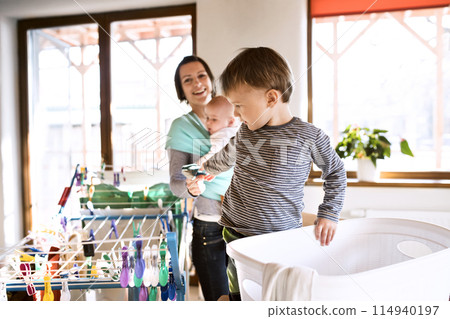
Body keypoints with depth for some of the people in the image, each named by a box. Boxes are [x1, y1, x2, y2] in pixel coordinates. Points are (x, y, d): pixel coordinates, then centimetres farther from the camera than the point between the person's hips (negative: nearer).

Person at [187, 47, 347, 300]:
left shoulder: (309, 137, -11)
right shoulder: (245, 132, 2)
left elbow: (336, 172, 6)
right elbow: (228, 155, 25)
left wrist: (329, 213, 0)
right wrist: (203, 174, 32)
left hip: (282, 238, -3)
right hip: (236, 234, 4)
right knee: (239, 296, 11)